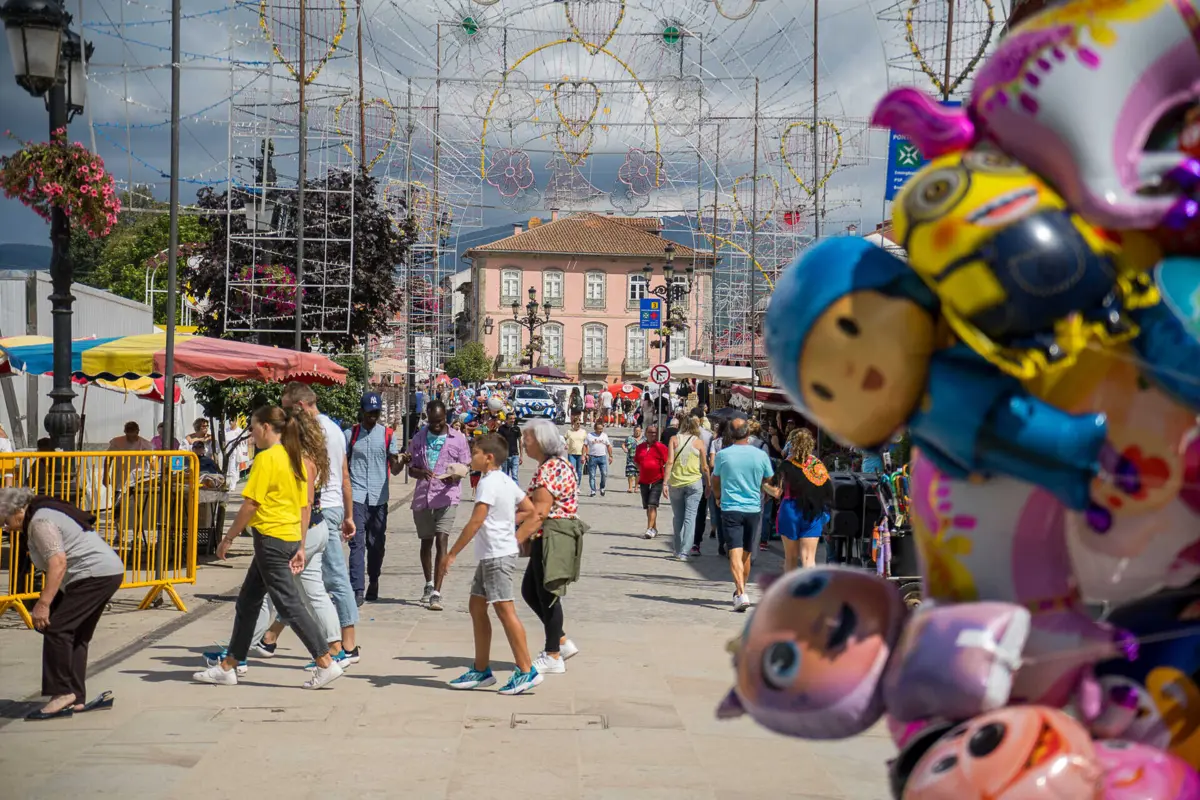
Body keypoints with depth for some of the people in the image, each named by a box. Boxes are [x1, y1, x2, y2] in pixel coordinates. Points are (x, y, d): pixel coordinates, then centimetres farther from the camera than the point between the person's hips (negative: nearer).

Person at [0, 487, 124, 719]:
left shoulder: (40, 522, -14)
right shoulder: (44, 512, 18)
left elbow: (58, 563, -24)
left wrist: (43, 604, -26)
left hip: (95, 574, -11)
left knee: (55, 628, -13)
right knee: (76, 637, 11)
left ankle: (63, 693, -11)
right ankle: (76, 700, 12)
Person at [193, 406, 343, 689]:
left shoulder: (266, 458, -14)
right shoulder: (295, 458, 12)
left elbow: (250, 505, -15)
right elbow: (305, 506, 13)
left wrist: (227, 539, -6)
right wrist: (301, 547, 17)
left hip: (270, 538, -9)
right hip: (291, 538, 9)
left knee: (290, 605, -6)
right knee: (247, 602, 15)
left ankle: (326, 663, -8)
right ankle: (228, 666, 22)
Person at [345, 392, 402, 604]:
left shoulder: (388, 435, 6)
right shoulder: (350, 434, 6)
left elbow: (394, 469, 2)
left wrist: (401, 462, -19)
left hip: (379, 498, 2)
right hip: (356, 496, -1)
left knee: (377, 543, 10)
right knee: (357, 542, -10)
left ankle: (373, 583, 27)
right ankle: (358, 589, -16)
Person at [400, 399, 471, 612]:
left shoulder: (458, 439, 3)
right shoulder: (419, 438, 10)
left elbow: (465, 467, 5)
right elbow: (411, 468, 11)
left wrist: (454, 476, -17)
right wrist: (421, 472, -12)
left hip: (446, 497, -4)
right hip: (422, 496, 4)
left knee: (441, 540, -14)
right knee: (426, 542, 15)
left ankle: (436, 593, -18)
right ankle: (429, 585, 35)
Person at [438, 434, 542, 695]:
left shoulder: (489, 483, -16)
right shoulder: (506, 480, 12)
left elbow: (476, 521, -21)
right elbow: (529, 509, 19)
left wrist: (452, 554, -18)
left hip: (497, 554, -10)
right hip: (490, 555, 10)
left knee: (504, 609, -8)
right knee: (476, 606, 14)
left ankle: (527, 671, -6)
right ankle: (481, 670, 19)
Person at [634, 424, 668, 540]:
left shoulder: (660, 447, -5)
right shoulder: (640, 447, 9)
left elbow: (667, 463, -4)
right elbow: (636, 461, 22)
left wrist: (665, 479, -6)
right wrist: (642, 471, 10)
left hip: (657, 480, -5)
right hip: (644, 481, 5)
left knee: (652, 505, -15)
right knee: (648, 506, 11)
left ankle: (650, 529, -18)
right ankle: (654, 528, 24)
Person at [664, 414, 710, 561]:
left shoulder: (674, 439, 1)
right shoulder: (699, 442, 1)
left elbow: (670, 462, -6)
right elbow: (705, 467, 3)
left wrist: (665, 483, -5)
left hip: (675, 482, 1)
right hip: (694, 483, -1)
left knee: (677, 517, 13)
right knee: (690, 517, -1)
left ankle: (678, 550, 21)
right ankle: (684, 552, -10)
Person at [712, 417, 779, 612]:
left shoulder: (723, 455, -5)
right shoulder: (760, 455, -2)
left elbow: (715, 482, 11)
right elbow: (769, 484, 11)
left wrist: (719, 498, 31)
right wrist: (776, 493, 35)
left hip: (730, 509, -3)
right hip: (753, 509, 3)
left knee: (735, 554, -9)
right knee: (746, 554, 17)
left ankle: (741, 593, -25)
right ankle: (740, 590, 32)